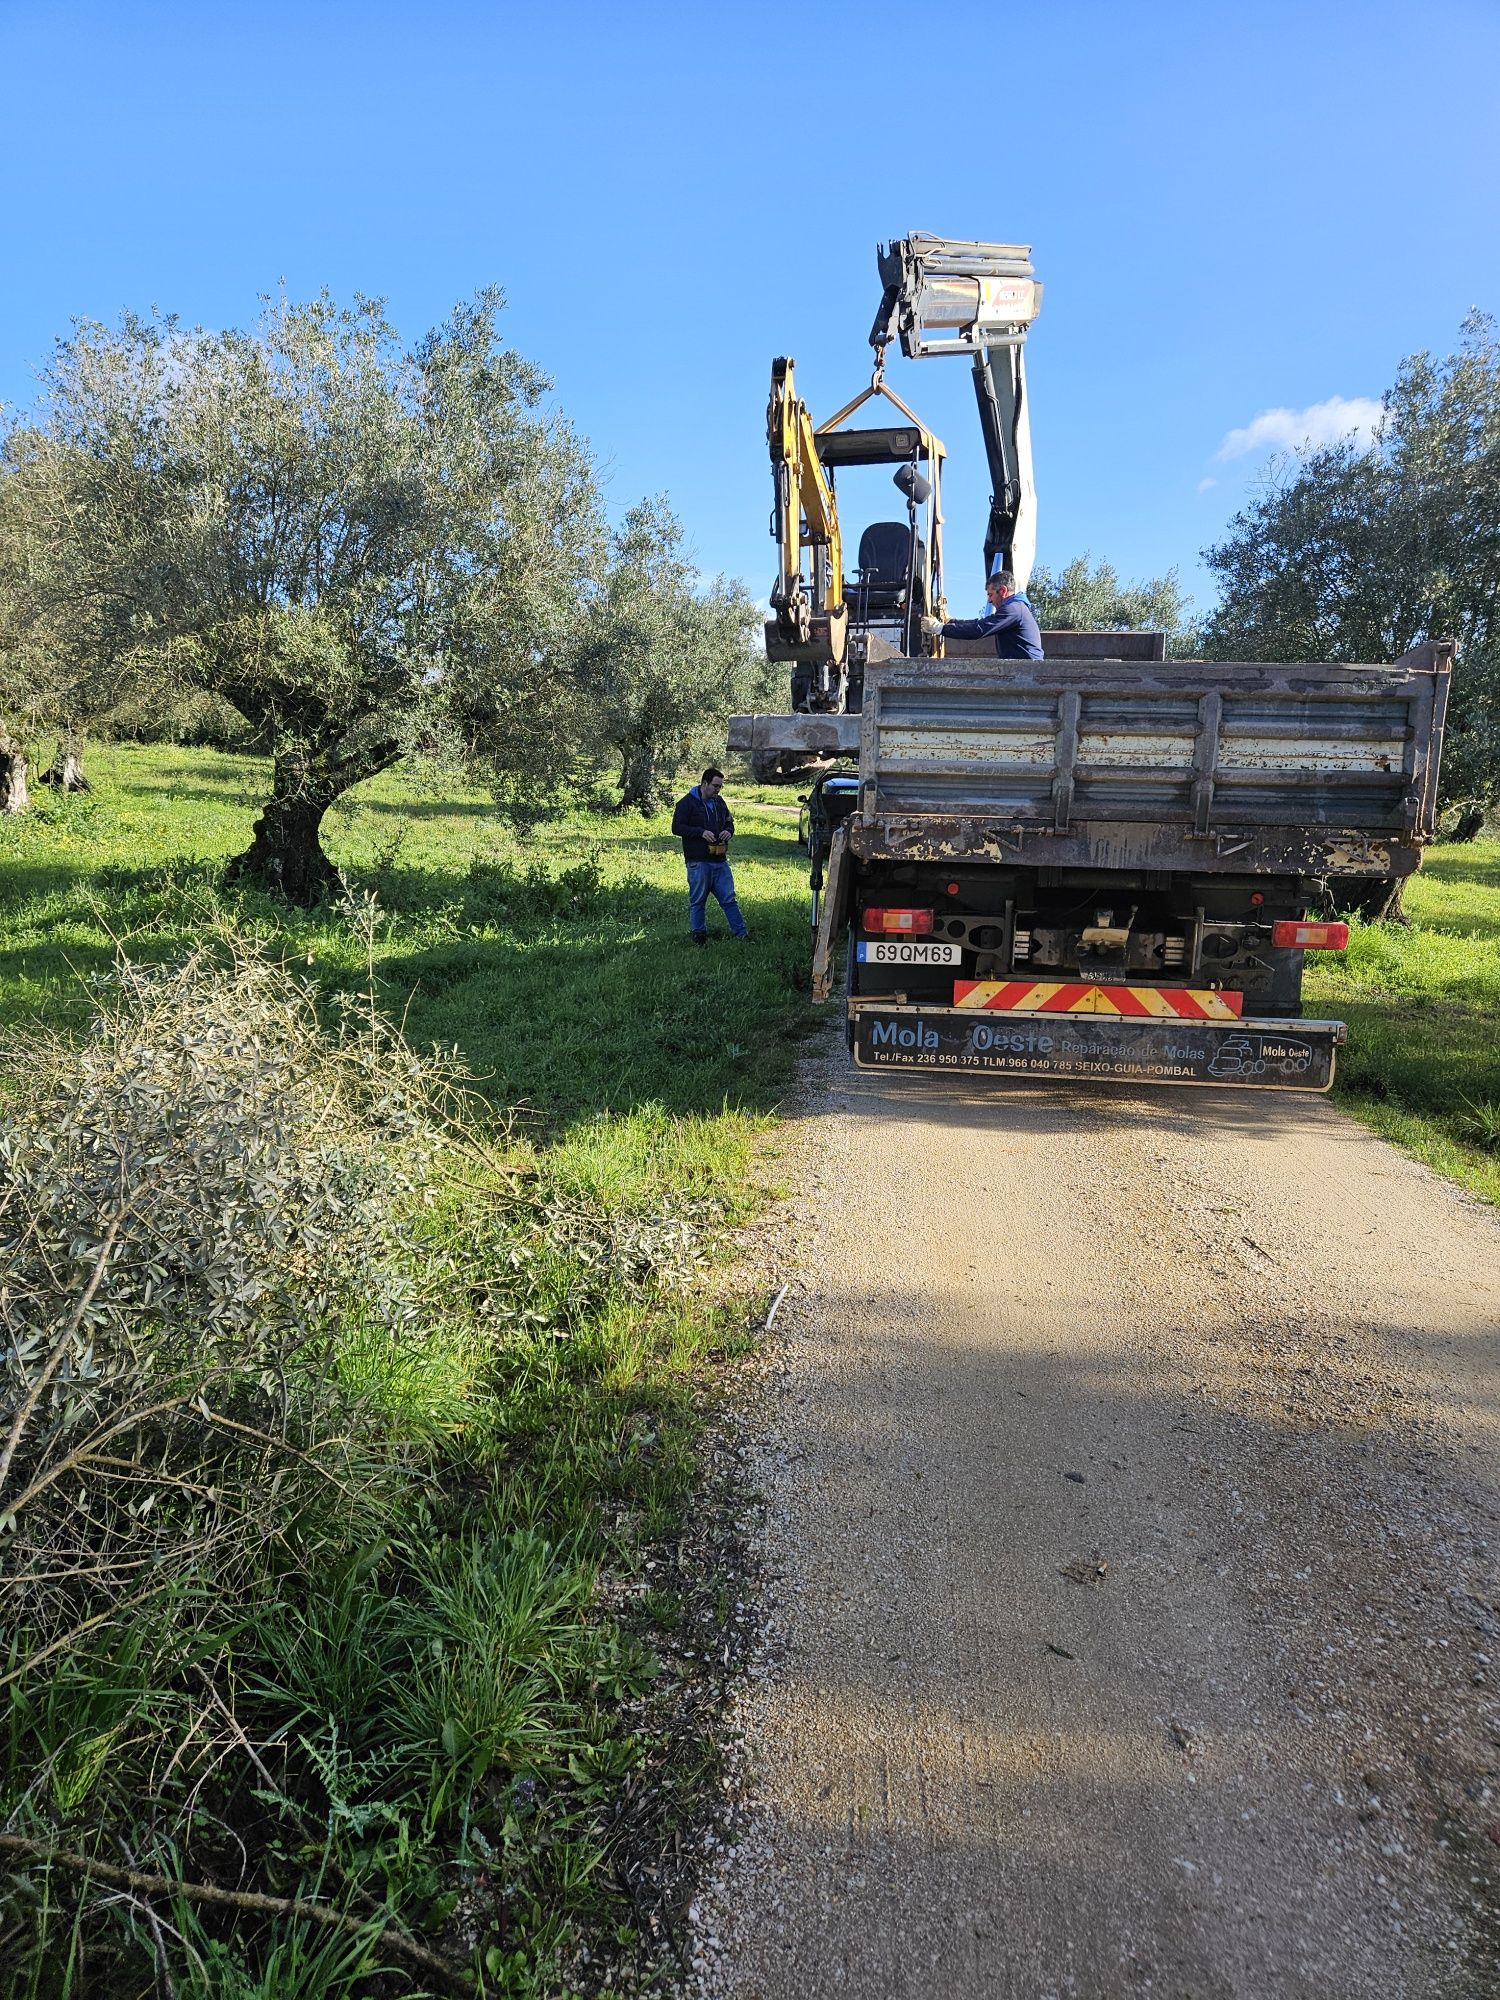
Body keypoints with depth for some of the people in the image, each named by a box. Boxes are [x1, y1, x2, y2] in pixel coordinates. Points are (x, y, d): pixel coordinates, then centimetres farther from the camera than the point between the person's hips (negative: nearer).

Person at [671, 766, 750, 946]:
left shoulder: (718, 802, 15)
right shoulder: (687, 803, -5)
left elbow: (729, 822, 27)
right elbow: (677, 827, -10)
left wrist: (728, 831, 3)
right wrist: (701, 832, -19)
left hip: (720, 860, 6)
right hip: (698, 862, -6)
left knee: (729, 899, 7)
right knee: (698, 901, 3)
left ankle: (741, 933, 10)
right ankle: (699, 936, 13)